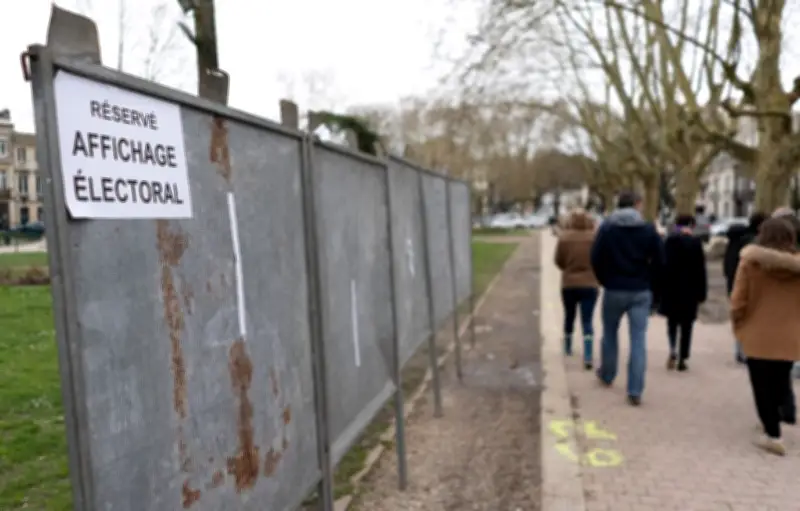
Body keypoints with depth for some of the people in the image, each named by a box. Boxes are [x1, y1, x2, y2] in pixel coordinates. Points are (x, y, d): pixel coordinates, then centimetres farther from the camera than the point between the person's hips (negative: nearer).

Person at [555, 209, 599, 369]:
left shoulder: (564, 237, -9)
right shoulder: (595, 236, -7)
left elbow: (558, 261, -1)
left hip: (568, 284, 1)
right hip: (590, 285, 0)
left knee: (569, 317, 20)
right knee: (587, 322, 0)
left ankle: (568, 348, 36)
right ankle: (588, 357, -10)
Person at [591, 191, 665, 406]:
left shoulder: (607, 227, -2)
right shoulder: (649, 229, -2)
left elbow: (596, 259, -6)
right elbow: (660, 261, -3)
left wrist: (606, 281, 8)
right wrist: (647, 282, 10)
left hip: (614, 290, 0)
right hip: (641, 292, 0)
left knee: (610, 334, 19)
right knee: (638, 339, 0)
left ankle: (607, 375, 36)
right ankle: (635, 391, -3)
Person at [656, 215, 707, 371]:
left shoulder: (668, 241, 0)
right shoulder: (695, 242, -7)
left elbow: (661, 266, -1)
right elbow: (700, 271, -7)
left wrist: (659, 290, 4)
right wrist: (701, 293, -1)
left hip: (670, 288, 2)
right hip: (689, 290, -2)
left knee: (672, 321, 17)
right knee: (686, 325, 7)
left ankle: (672, 350, -3)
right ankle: (682, 359, 8)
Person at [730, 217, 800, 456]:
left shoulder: (751, 262, -11)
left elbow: (738, 301, -8)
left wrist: (737, 324, 8)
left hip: (758, 335, -3)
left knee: (762, 386, 6)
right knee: (779, 383, 19)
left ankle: (773, 435, 5)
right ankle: (772, 422, 34)